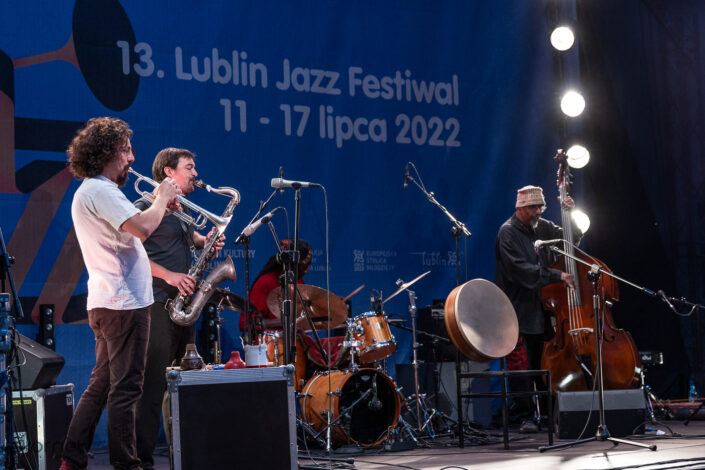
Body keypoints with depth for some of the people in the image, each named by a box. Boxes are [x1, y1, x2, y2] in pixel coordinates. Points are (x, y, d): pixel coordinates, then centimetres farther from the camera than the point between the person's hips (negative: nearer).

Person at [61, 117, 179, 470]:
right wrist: (161, 200, -11)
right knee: (125, 388, -7)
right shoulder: (100, 191, -14)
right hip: (124, 302, -11)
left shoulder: (88, 191, 20)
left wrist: (157, 204, 12)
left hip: (105, 303, 11)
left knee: (102, 384, 14)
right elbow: (142, 228, -28)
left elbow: (129, 229, 23)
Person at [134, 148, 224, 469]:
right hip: (156, 304, -9)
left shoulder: (183, 209, 19)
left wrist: (206, 242, 11)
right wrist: (168, 275, -22)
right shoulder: (147, 207, -7)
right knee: (153, 383, -10)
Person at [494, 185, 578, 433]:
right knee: (521, 367, -6)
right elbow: (522, 270, -21)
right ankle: (526, 416, 0)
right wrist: (557, 276, -25)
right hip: (519, 312, -6)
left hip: (542, 309, 6)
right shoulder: (508, 232, -10)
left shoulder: (541, 227, 11)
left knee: (544, 363, 10)